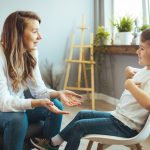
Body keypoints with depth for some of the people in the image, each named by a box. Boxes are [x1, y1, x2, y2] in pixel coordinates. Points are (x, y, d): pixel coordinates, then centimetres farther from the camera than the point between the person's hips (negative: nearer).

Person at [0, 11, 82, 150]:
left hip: (18, 105, 6)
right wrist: (38, 103, -43)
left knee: (56, 107, -13)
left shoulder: (31, 53, -5)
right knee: (18, 119, -35)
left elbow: (38, 88, -4)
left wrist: (58, 94, -24)